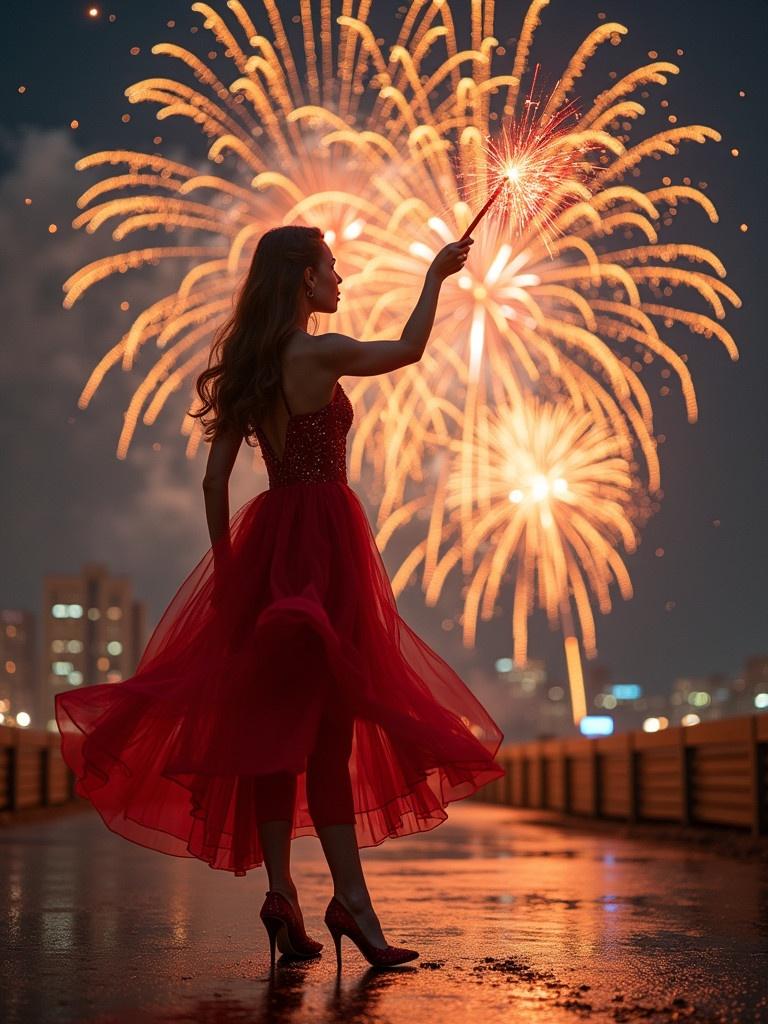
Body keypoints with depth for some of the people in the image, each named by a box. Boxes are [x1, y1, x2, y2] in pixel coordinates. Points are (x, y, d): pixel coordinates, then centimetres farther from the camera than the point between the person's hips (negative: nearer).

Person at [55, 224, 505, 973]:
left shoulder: (247, 364, 12)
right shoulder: (320, 354, -9)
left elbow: (215, 478, 11)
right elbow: (410, 348, 7)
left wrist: (228, 567, 16)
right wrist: (436, 274, 19)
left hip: (267, 538, 7)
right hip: (322, 537, -7)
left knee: (278, 723, 6)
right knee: (325, 722, -8)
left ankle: (283, 895, 9)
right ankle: (349, 899, -7)